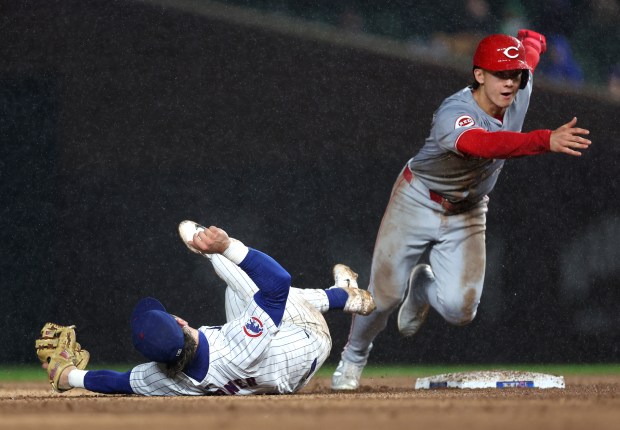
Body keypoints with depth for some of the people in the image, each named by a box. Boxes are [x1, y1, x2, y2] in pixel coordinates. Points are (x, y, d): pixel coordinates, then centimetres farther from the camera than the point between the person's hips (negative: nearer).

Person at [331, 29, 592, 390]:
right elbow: (483, 144, -60)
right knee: (385, 294, 1)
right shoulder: (453, 114, -36)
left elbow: (532, 39, 3)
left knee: (459, 309, -10)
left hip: (467, 214, 4)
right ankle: (354, 359, 33)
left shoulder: (520, 89, -17)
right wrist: (546, 141, -72)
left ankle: (423, 286, 28)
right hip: (418, 202, -4)